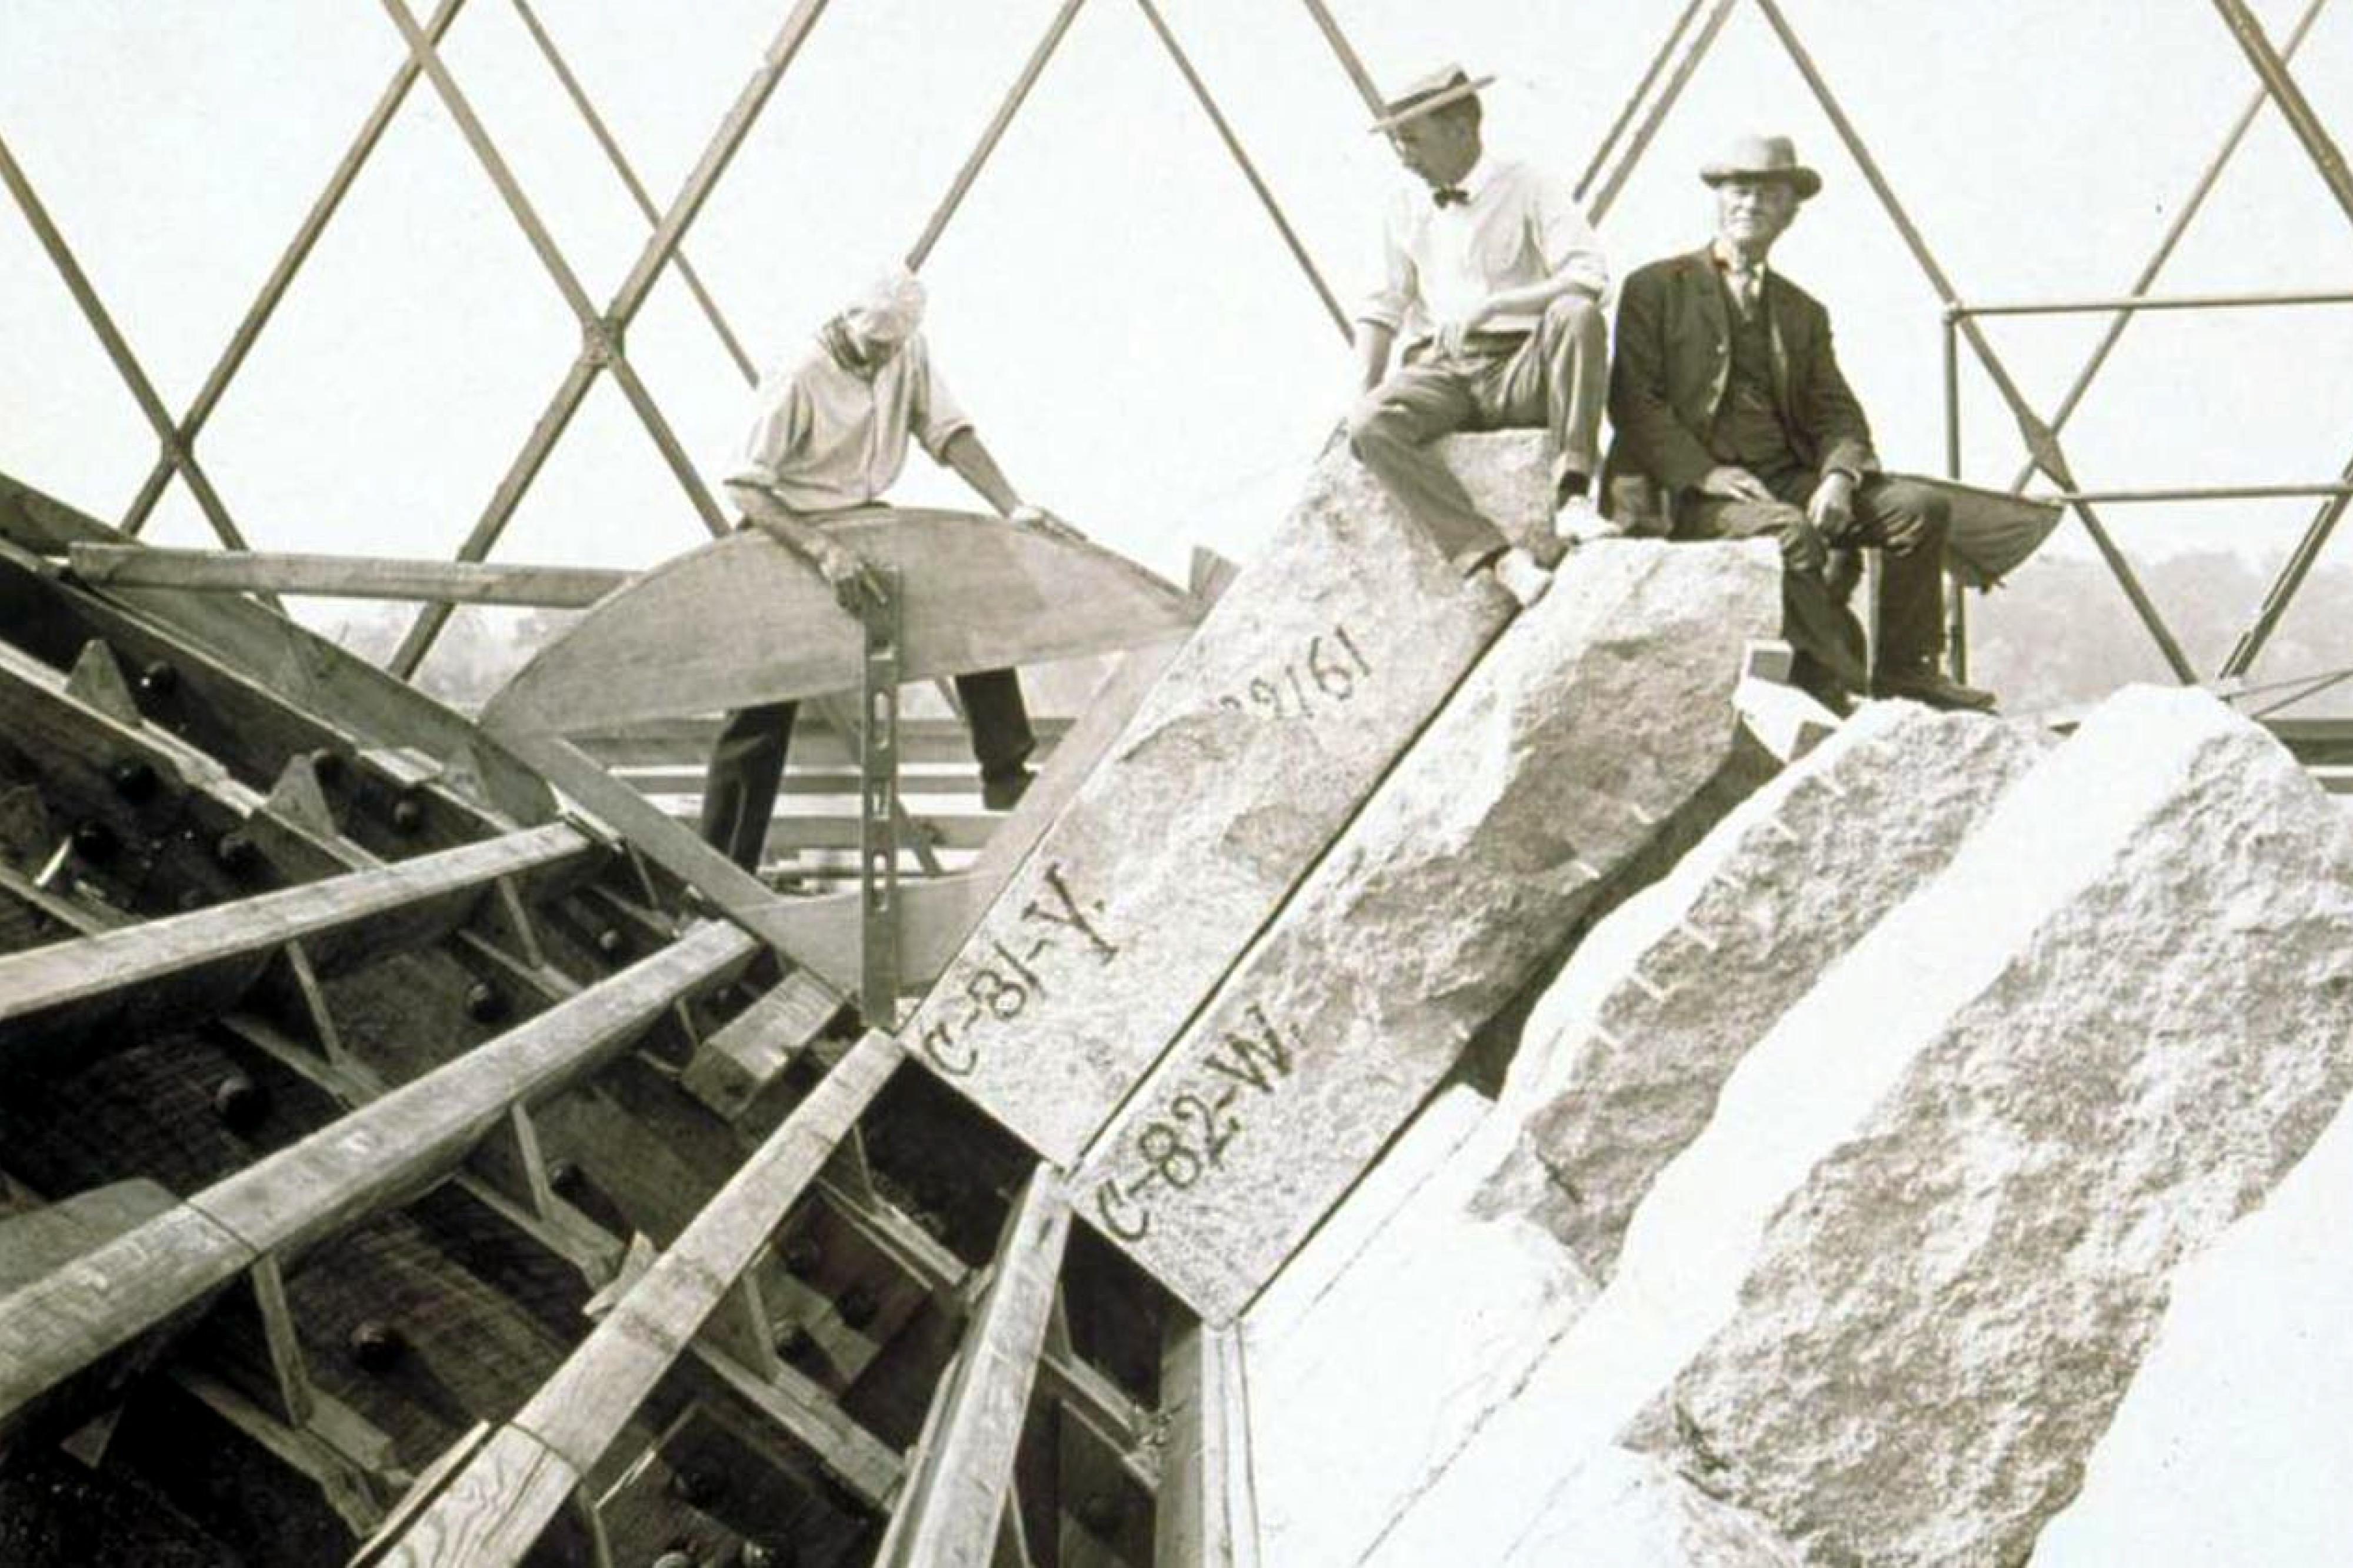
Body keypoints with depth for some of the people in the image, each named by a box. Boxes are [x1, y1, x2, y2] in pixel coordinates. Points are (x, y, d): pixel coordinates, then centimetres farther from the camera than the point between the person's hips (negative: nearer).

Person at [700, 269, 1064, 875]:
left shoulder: (909, 354, -7)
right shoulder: (800, 377, -25)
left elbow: (949, 433, -4)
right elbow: (746, 487, -27)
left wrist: (1014, 509, -16)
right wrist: (823, 551, -39)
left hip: (867, 524, 6)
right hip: (792, 535, -6)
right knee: (762, 717, -6)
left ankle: (1006, 777, 10)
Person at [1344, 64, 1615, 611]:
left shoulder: (1529, 189, 3)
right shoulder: (1405, 211, 17)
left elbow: (1589, 275, -12)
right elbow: (1381, 308, 20)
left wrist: (1491, 307, -22)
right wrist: (1365, 388, 3)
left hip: (1522, 368, -3)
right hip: (1442, 371, 3)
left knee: (1577, 314, -34)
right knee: (1370, 423, -29)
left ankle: (1571, 496, -34)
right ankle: (1497, 558, -37)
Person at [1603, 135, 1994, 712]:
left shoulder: (1803, 312, 22)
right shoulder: (1656, 289, 6)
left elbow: (1837, 412, 13)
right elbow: (1634, 401, -4)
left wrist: (1838, 477, -11)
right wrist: (1707, 474, -17)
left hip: (1789, 477, 6)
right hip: (1690, 492, -5)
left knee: (1920, 506, -14)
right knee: (1791, 530, -35)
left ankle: (1905, 669, -7)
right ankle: (1828, 675, -25)